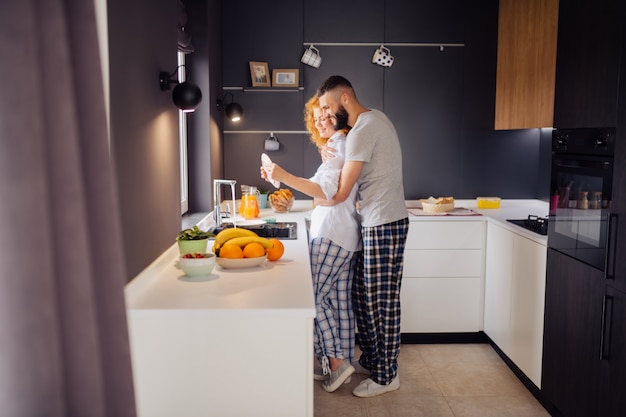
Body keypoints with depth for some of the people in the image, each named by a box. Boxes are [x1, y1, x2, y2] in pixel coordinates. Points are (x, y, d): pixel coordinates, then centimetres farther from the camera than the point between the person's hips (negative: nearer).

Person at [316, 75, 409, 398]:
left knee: (381, 303, 0)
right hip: (375, 224, 10)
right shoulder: (375, 118, 14)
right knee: (362, 296, 17)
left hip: (383, 226, -10)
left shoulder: (362, 131, -18)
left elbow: (339, 194, -16)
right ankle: (371, 361, 31)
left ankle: (386, 376, 14)